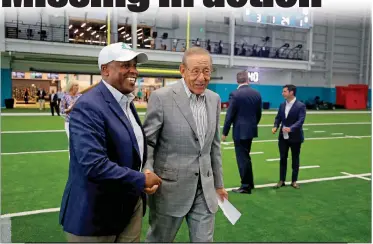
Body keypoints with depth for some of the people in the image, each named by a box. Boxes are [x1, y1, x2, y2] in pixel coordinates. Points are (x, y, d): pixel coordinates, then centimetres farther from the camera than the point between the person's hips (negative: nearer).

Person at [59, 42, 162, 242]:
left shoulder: (127, 102, 8)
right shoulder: (88, 107, -21)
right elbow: (94, 165, -29)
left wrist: (146, 178, 0)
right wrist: (142, 180, -19)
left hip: (131, 205, 8)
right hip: (97, 213, -8)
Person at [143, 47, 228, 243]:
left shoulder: (214, 99, 5)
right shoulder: (162, 97, -13)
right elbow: (147, 141, -9)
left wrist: (218, 183, 16)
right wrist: (147, 172, -27)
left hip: (204, 189, 5)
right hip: (170, 187, -4)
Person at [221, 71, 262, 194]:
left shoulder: (235, 94, -14)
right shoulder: (257, 94, 4)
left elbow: (229, 115, -13)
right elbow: (259, 114, 10)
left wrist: (225, 132, -5)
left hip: (240, 131, -7)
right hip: (251, 129, 7)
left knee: (242, 158, 2)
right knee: (246, 156, 20)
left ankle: (246, 186, 10)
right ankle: (249, 183, 30)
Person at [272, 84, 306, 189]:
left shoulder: (301, 106, -12)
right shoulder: (282, 105, 6)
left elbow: (301, 120, -21)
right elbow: (278, 117, 9)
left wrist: (291, 128, -36)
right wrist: (275, 126, -11)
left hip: (295, 137, -4)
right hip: (283, 136, 4)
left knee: (295, 159, 8)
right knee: (283, 158, 8)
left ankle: (294, 181, 20)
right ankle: (281, 180, 17)